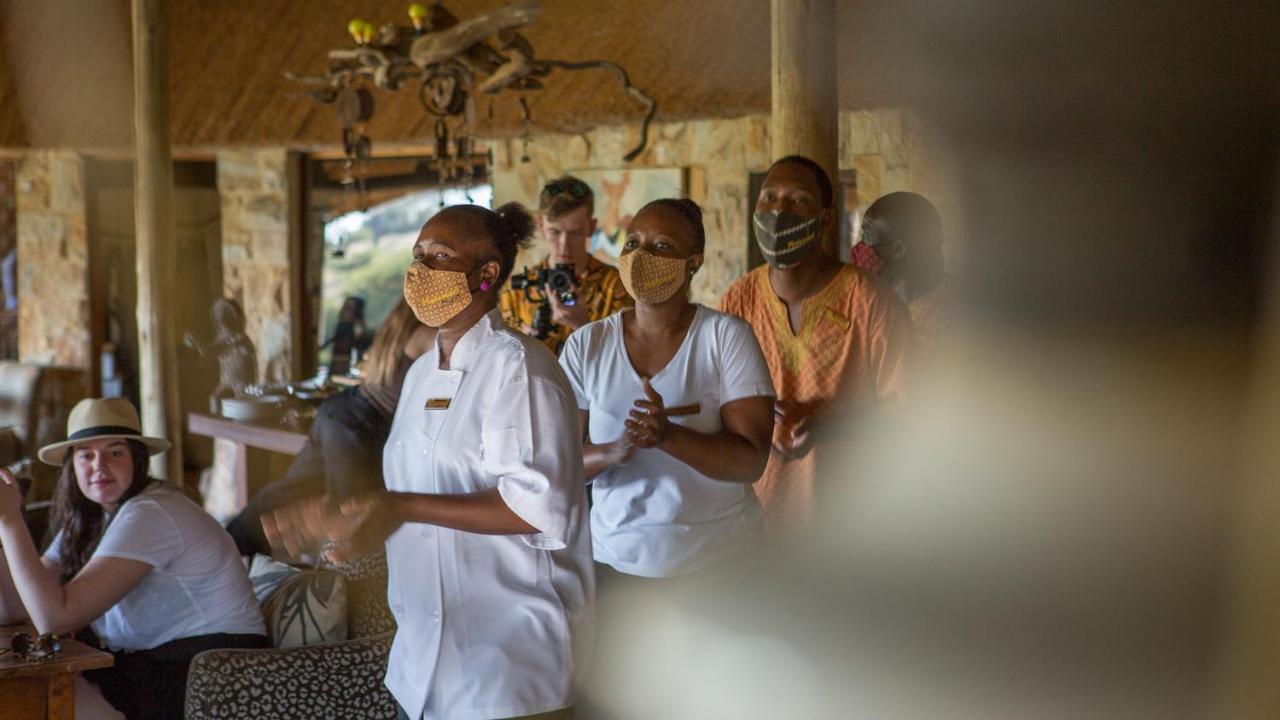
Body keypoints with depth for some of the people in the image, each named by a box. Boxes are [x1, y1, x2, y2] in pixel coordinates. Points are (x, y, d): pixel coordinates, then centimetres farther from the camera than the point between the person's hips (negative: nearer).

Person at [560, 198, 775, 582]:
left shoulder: (727, 336, -7)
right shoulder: (586, 345, 0)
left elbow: (751, 461, -13)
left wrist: (668, 435, -30)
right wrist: (612, 452, -25)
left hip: (716, 562, -2)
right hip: (615, 560, 2)